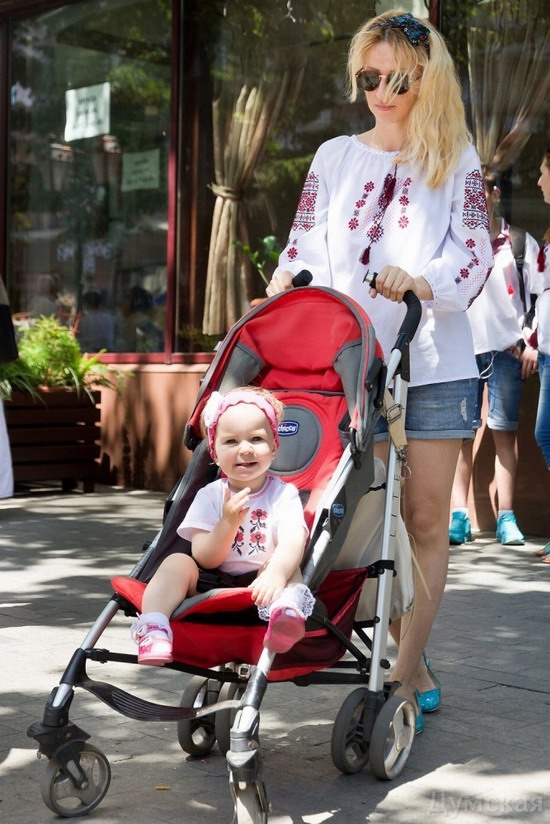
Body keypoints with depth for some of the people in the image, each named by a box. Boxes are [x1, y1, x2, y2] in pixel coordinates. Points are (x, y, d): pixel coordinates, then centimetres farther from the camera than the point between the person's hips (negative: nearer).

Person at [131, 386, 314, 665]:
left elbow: (292, 544, -21)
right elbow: (205, 558, -6)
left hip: (259, 585, -2)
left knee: (284, 565, -29)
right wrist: (229, 522, -23)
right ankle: (153, 630, -35)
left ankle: (287, 612, -58)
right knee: (177, 562, -20)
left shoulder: (284, 494, -3)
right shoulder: (210, 496, 2)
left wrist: (276, 574, -44)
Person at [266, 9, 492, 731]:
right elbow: (304, 254, 10)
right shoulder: (336, 156, 14)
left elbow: (473, 255, -4)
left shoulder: (456, 160, 7)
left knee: (425, 522, -1)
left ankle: (400, 679, 5)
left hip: (434, 365, -2)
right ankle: (416, 674, 14)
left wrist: (421, 280, -25)